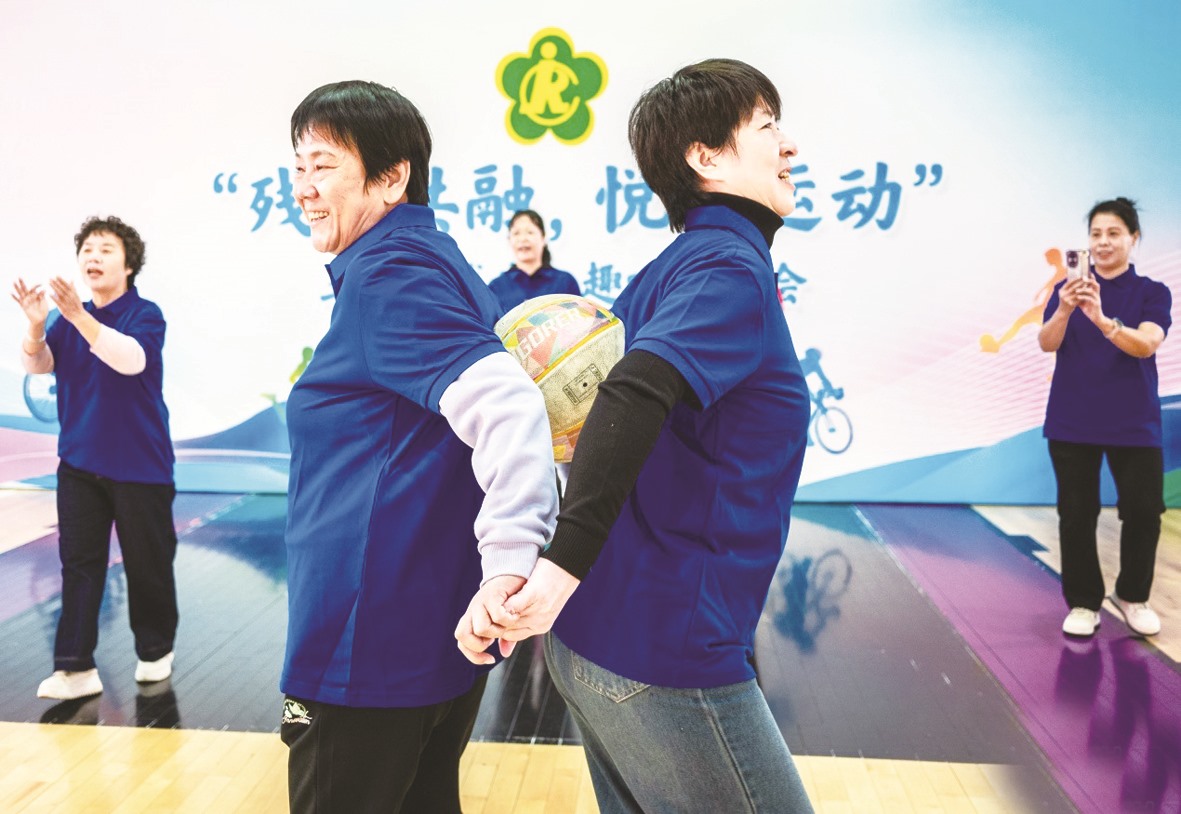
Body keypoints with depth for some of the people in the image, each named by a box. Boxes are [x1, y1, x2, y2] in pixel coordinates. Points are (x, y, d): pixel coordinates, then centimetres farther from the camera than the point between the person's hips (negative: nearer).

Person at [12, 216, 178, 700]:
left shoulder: (145, 314, -9)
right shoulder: (70, 320, 9)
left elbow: (130, 358, -28)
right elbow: (38, 365, -4)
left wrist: (78, 314, -39)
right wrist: (37, 324, -24)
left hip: (139, 465, -5)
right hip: (79, 462, 5)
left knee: (147, 564, 5)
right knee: (78, 562, 3)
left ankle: (156, 651, 24)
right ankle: (74, 667, 6)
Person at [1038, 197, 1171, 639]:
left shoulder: (1153, 292, 0)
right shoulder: (1068, 289, 3)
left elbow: (1145, 344, -19)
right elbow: (1047, 343, -12)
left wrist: (1101, 318, -37)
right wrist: (1063, 311, -33)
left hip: (1134, 423, 0)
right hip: (1072, 423, 1)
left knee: (1143, 512, 3)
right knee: (1076, 513, 3)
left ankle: (1132, 596, 26)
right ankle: (1083, 602, 17)